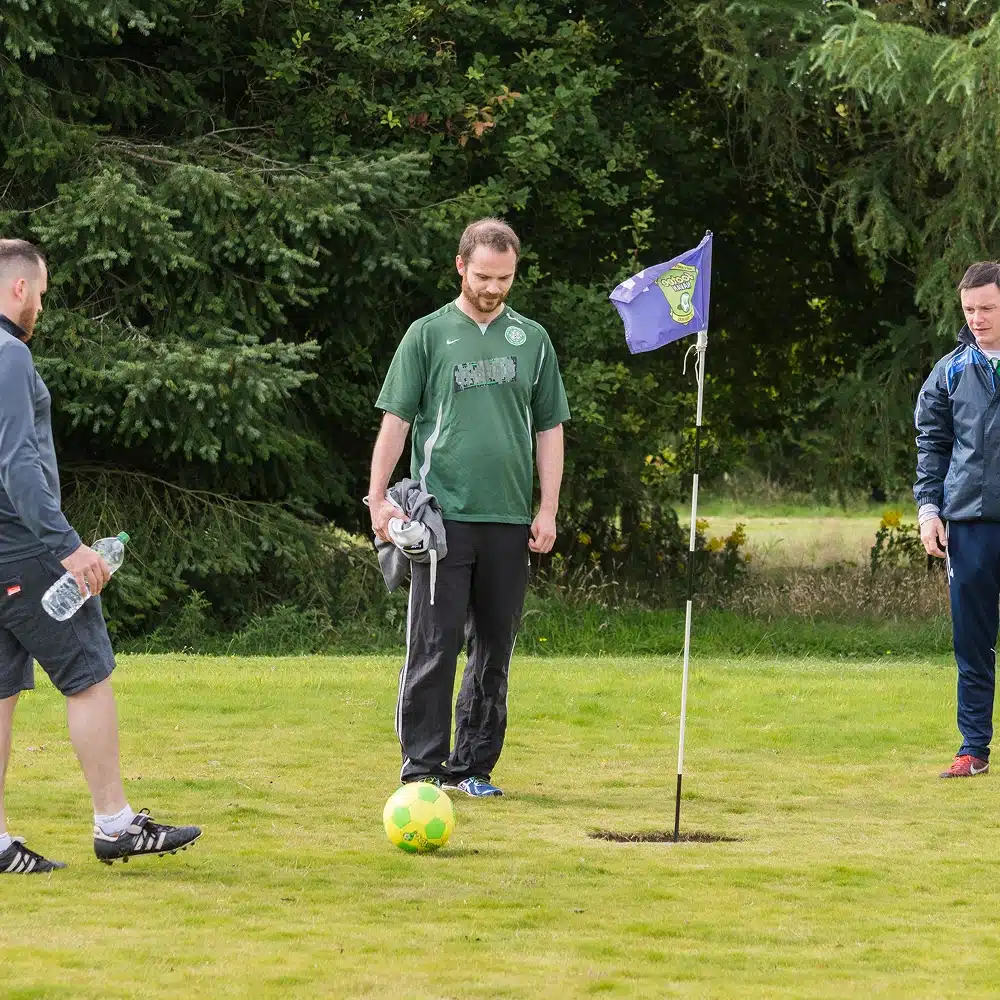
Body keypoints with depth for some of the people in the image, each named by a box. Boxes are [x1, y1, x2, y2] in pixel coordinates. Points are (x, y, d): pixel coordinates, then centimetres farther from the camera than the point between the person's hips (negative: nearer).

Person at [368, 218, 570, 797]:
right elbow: (397, 419, 3)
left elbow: (549, 429, 14)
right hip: (443, 516, -3)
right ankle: (422, 766, -3)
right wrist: (379, 498, -6)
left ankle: (473, 766, 13)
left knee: (494, 650, 6)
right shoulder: (429, 335, 4)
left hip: (509, 521, 3)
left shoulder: (532, 340, 12)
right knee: (435, 646, -6)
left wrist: (549, 510, 6)